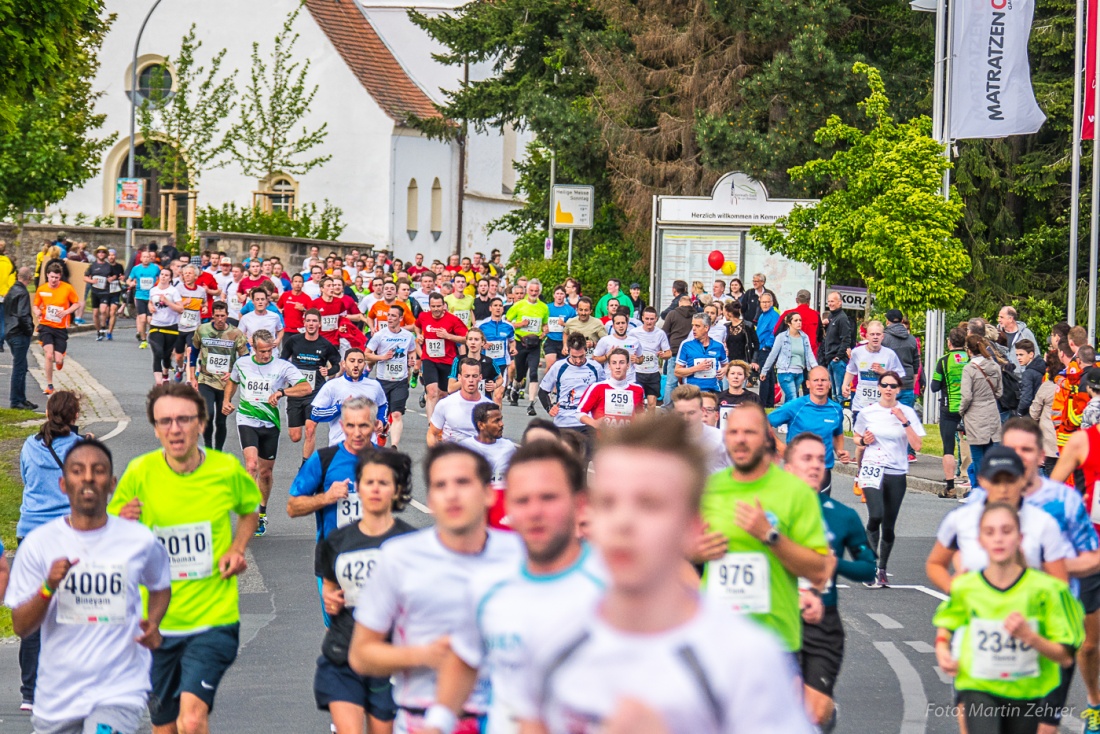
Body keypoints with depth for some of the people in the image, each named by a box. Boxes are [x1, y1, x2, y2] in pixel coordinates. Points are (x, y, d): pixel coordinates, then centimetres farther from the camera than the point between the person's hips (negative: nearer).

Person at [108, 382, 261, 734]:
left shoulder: (227, 470, -5)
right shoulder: (140, 473, -6)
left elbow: (250, 510, 17)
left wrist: (237, 549, -2)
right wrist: (122, 524, -18)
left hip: (214, 619, -2)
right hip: (156, 623, 2)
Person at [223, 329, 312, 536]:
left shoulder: (282, 366, -5)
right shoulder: (241, 364, 3)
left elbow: (307, 387, -14)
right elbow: (232, 381, 26)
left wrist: (282, 392, -28)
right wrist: (226, 400, 9)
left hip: (270, 424, 1)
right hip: (247, 420, -1)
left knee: (265, 472, 11)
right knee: (252, 464, -23)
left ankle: (262, 514, 31)